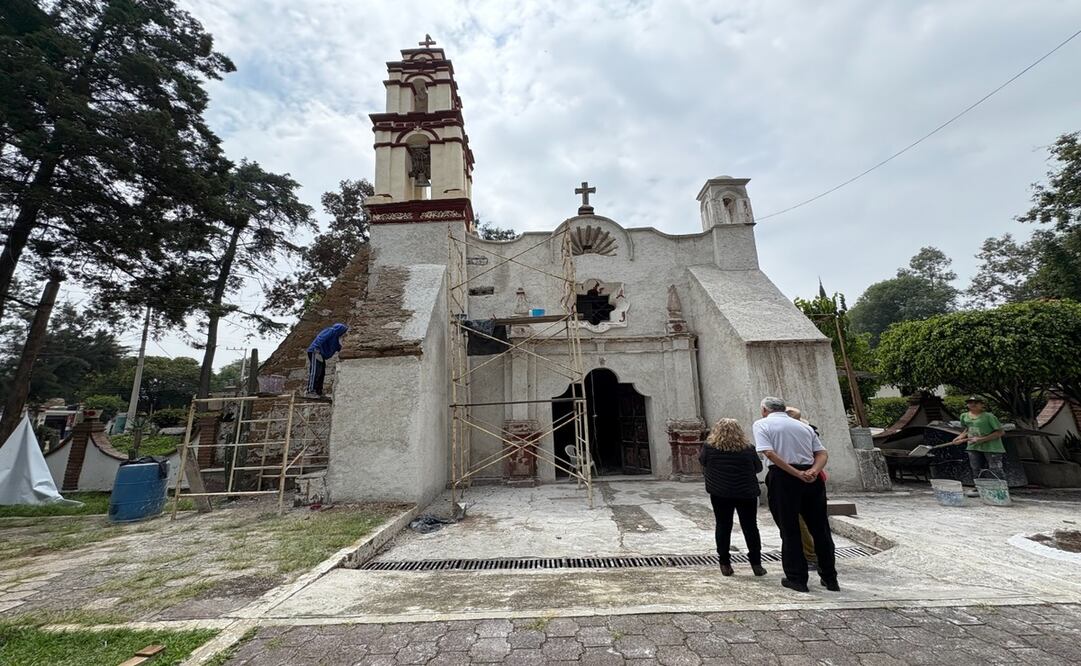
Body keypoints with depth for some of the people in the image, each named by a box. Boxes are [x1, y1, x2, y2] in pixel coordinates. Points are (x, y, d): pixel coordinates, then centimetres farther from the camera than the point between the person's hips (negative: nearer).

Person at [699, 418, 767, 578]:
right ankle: (756, 564, 18)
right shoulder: (748, 449, -7)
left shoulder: (709, 447, -8)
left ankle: (725, 564, 14)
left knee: (723, 527, 9)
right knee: (750, 527, 14)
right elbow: (758, 468, 7)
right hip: (746, 493, 1)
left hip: (719, 493, 0)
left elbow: (702, 461, 9)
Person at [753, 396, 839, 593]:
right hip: (812, 479, 5)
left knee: (789, 531, 8)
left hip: (782, 478, -5)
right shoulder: (803, 425, 18)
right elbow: (823, 453, 7)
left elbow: (769, 453, -13)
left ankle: (797, 578, 17)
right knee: (820, 528, 17)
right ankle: (830, 578, 28)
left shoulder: (761, 424, 2)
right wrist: (813, 471, -8)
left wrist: (797, 474, -14)